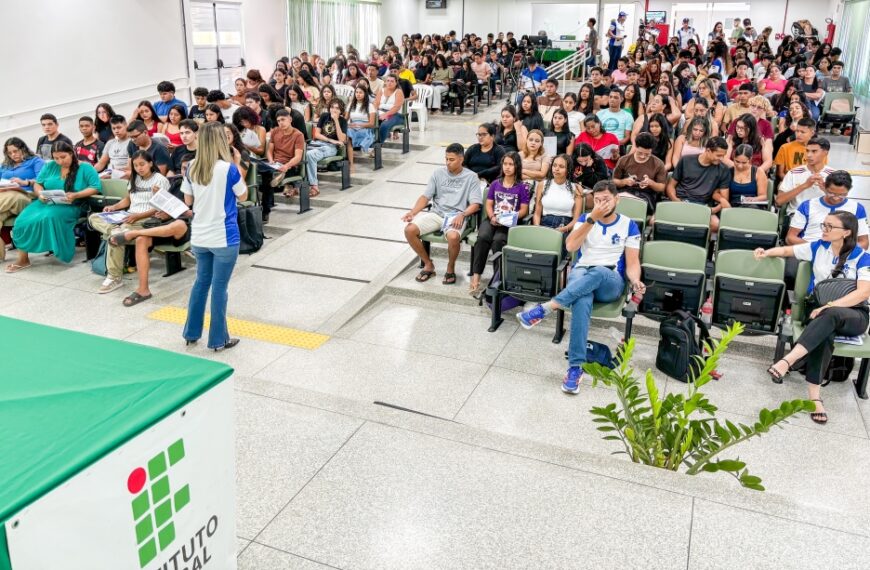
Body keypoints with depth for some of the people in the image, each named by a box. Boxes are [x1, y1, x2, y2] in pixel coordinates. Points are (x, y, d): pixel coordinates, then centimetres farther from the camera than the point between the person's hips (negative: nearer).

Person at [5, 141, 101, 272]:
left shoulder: (85, 168, 1)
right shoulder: (50, 166, 14)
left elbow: (96, 187, -8)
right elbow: (37, 184, 15)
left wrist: (76, 195, -21)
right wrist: (40, 194, -9)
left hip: (69, 206, -4)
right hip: (46, 203, 4)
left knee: (49, 217, -37)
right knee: (23, 220, -23)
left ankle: (57, 251, -19)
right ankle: (22, 259, -16)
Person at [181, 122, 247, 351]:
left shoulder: (192, 168, 0)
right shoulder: (229, 169, -15)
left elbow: (188, 200, 9)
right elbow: (243, 196, -1)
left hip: (199, 237, 5)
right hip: (224, 237, -5)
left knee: (202, 282, 20)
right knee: (219, 287, 3)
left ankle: (191, 333, 29)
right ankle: (218, 339, 13)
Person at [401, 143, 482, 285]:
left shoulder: (471, 177, 3)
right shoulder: (438, 174, 11)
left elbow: (475, 204, -4)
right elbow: (425, 197, 9)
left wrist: (462, 215, -23)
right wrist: (412, 212, -8)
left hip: (456, 216, -4)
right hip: (436, 213, 4)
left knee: (453, 237, -38)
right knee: (409, 230, -20)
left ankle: (451, 268, -6)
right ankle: (428, 264, 0)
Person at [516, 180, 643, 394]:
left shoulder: (628, 225, 11)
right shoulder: (585, 218, 14)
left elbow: (632, 262, 5)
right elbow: (571, 246, -4)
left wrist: (636, 282, -18)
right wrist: (592, 218, -11)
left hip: (611, 281, 0)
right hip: (581, 274, 0)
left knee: (598, 272, -41)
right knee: (582, 301, -38)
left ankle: (545, 308, -47)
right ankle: (576, 366, -44)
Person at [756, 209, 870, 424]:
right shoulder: (818, 248, 8)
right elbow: (787, 250, 16)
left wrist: (830, 306, -26)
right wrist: (767, 252, -7)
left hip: (853, 314, -2)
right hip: (820, 310, 2)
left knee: (830, 316, -40)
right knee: (825, 332, -36)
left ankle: (787, 361, -52)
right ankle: (815, 396, -46)